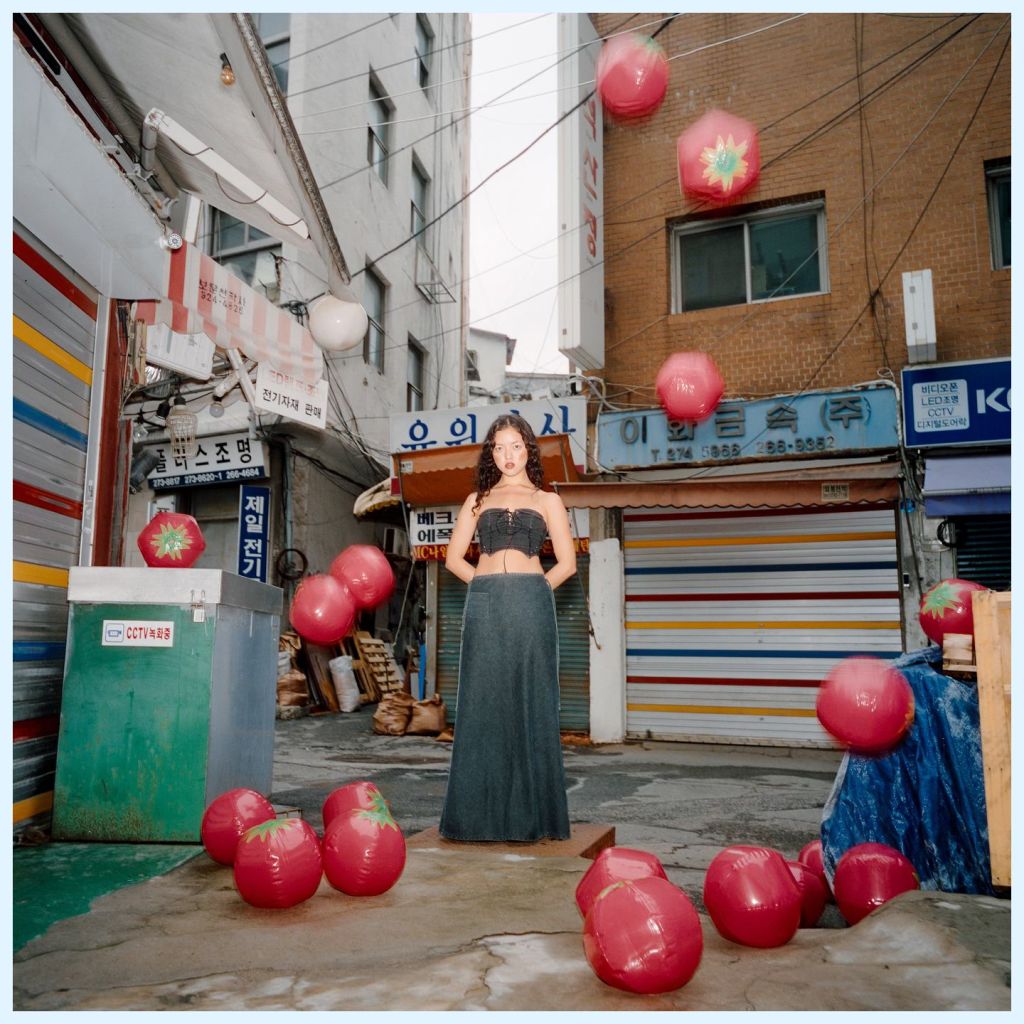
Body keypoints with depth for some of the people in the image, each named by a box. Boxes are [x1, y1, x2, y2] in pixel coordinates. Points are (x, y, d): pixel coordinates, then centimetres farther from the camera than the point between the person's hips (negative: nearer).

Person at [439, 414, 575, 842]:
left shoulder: (546, 500, 14)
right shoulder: (478, 500, 17)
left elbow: (566, 563, 9)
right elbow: (454, 557, 14)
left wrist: (534, 590, 5)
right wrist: (488, 584, 5)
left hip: (530, 605, -1)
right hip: (483, 605, 1)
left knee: (529, 703, -1)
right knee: (483, 703, 1)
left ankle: (530, 811, 8)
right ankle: (481, 811, 9)